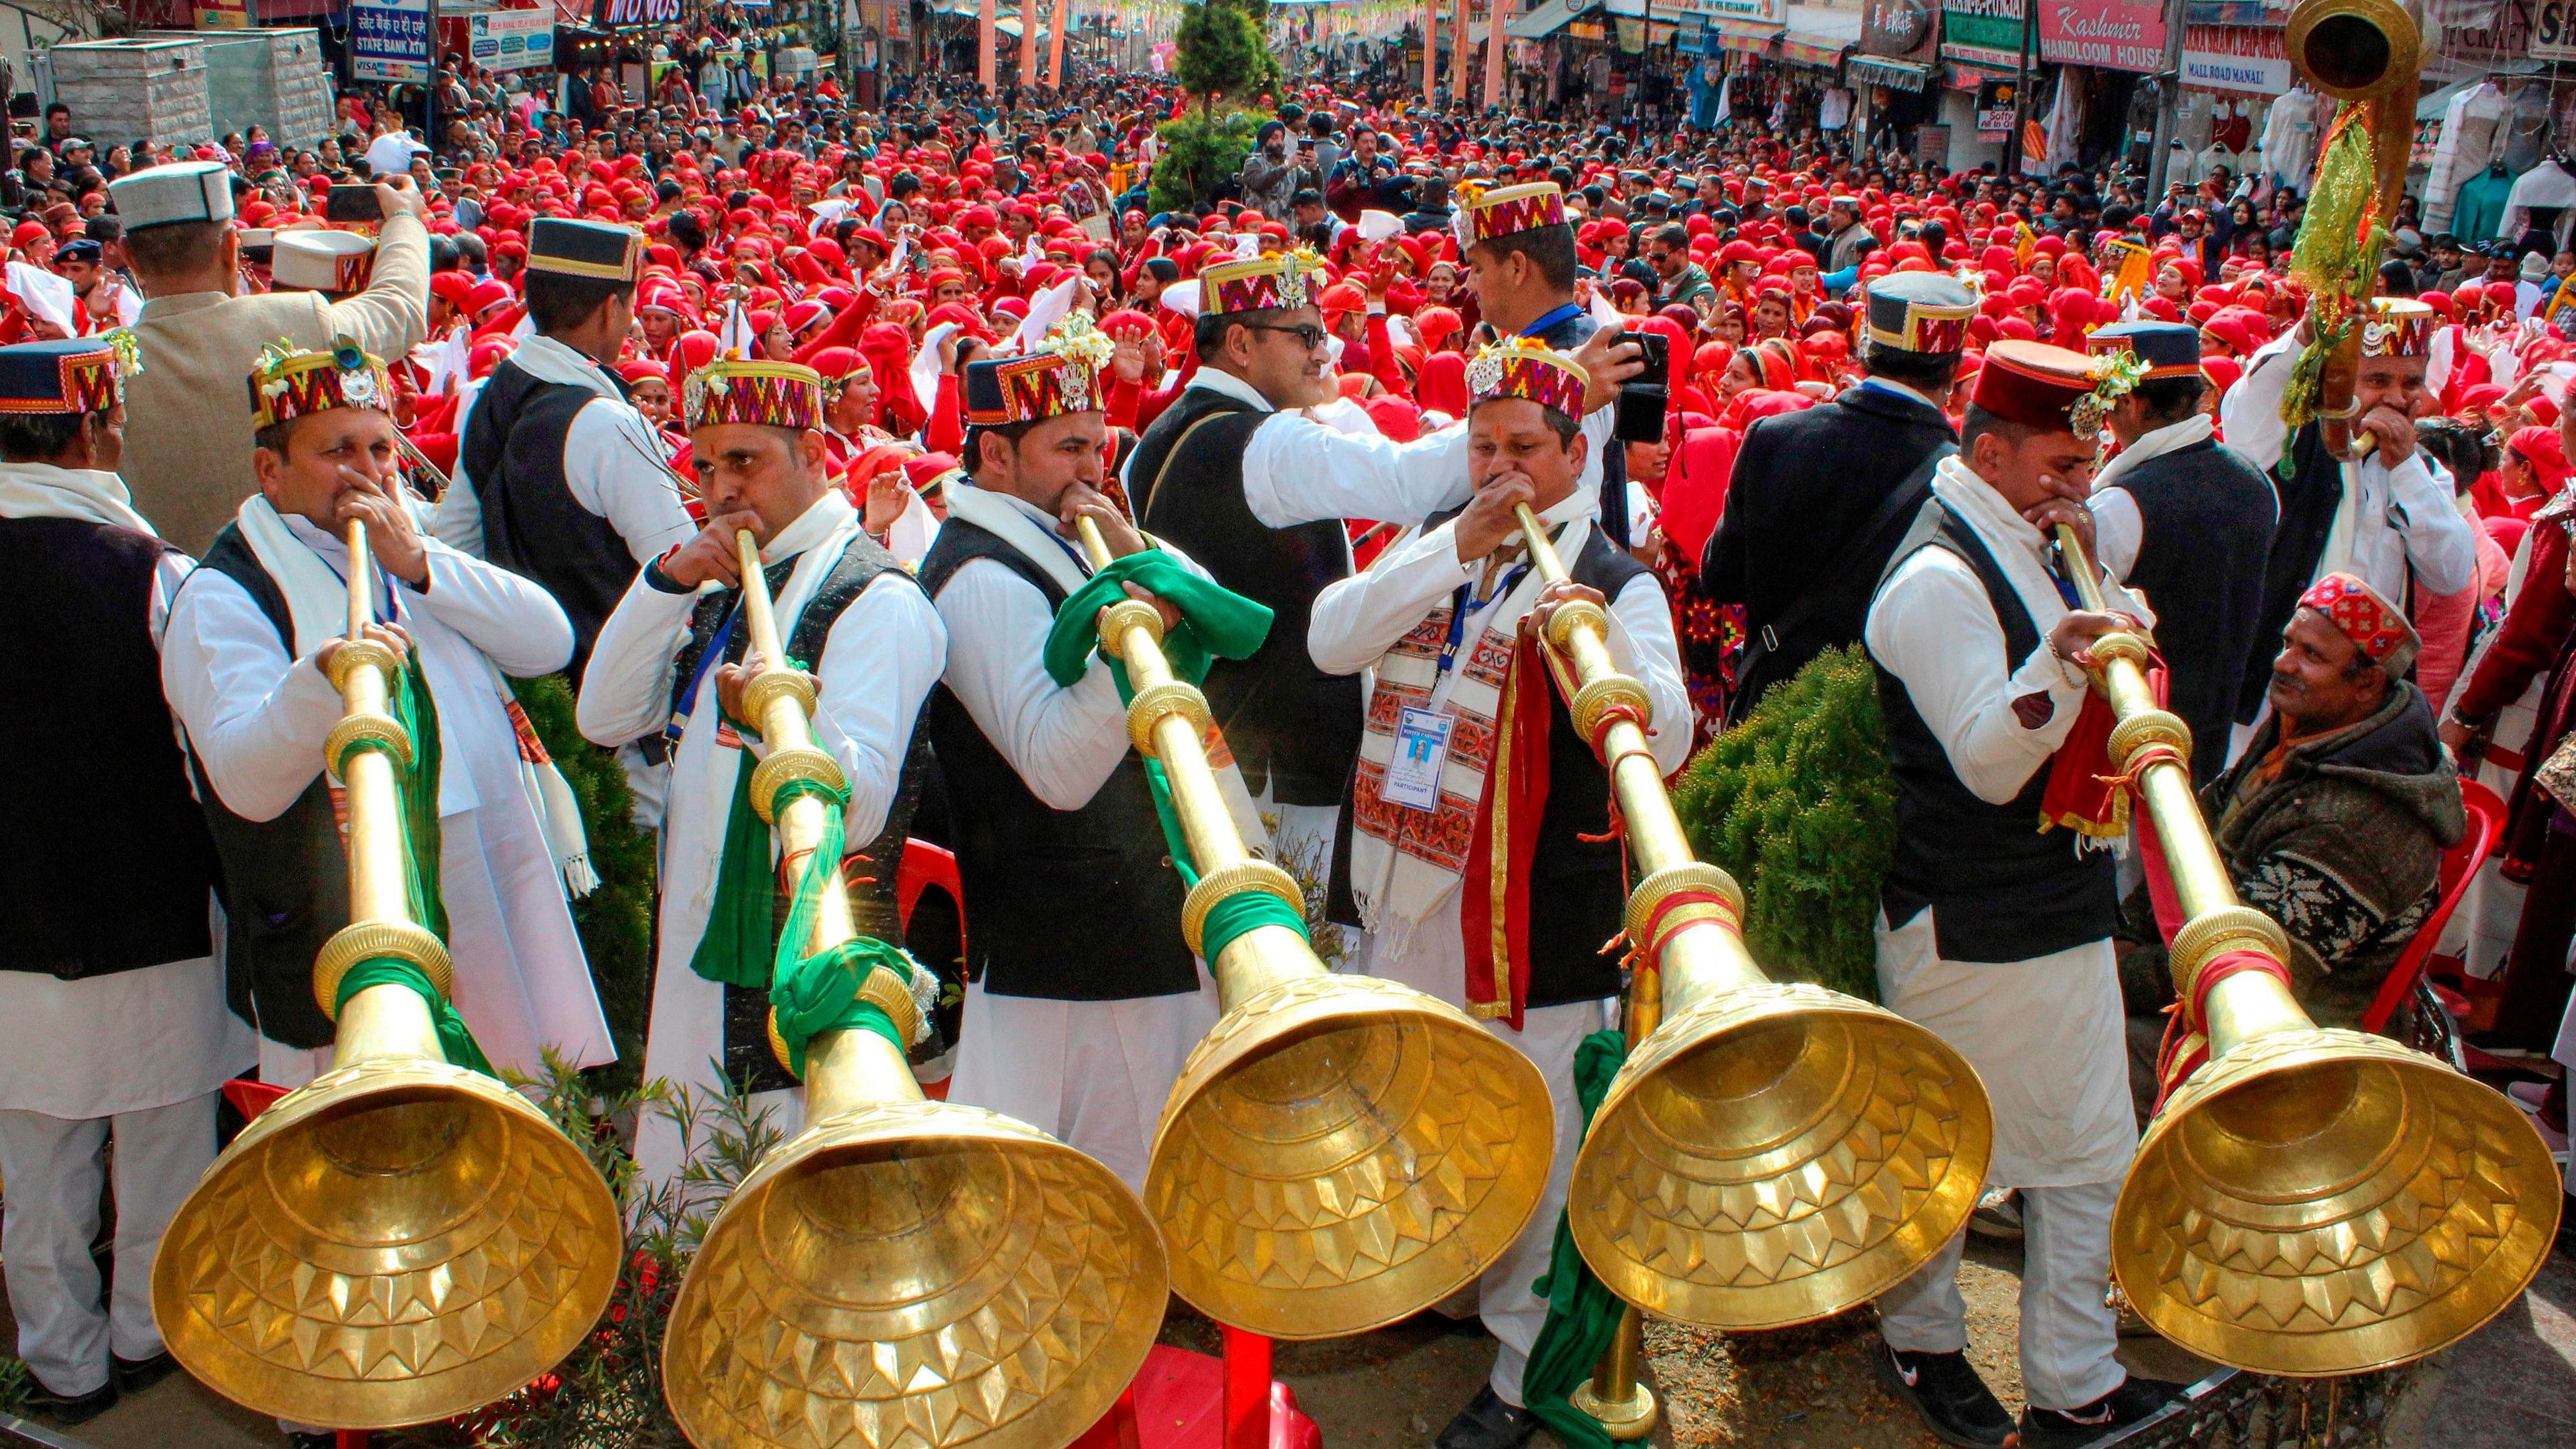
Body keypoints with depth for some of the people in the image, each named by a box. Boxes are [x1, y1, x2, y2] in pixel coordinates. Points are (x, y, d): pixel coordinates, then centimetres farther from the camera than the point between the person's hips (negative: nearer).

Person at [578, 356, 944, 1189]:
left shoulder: (875, 600, -12)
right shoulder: (727, 594, 15)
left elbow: (860, 808, -24)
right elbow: (604, 720, 6)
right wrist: (668, 582, -5)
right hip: (703, 962, 8)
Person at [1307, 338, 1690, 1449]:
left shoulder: (1617, 580, -7)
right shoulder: (1430, 545, 8)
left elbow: (1665, 747, -21)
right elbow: (1332, 641, -9)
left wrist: (1607, 650, -40)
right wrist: (1456, 546, -18)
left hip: (1534, 910, -5)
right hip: (1405, 889, 6)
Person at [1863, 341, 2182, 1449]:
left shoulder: (2026, 547, 11)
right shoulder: (1938, 579, -19)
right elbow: (1988, 765, -26)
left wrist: (2098, 580, 4)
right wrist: (2058, 663, -39)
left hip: (2058, 912, 9)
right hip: (1968, 930, -9)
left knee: (2086, 1156, 15)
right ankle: (1920, 1343, 28)